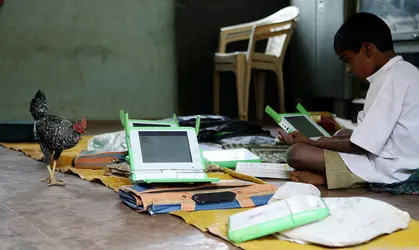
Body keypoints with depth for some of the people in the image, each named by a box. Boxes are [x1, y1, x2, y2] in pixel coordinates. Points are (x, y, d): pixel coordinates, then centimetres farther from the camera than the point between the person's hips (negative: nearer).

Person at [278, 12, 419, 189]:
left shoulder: (392, 79, -18)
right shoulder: (402, 72, 13)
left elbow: (363, 145, -18)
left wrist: (310, 142, -8)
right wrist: (330, 139, 10)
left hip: (388, 168, -11)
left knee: (297, 153, -22)